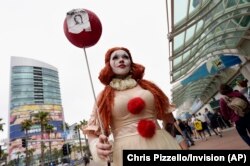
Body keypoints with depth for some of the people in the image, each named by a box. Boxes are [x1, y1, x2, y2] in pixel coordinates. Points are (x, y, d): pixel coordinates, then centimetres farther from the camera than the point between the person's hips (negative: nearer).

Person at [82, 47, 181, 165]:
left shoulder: (147, 86, 9)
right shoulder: (104, 96, 4)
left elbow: (167, 115, 21)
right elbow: (93, 133, 1)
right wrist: (98, 147, -16)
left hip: (161, 143, 3)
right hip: (126, 150, -2)